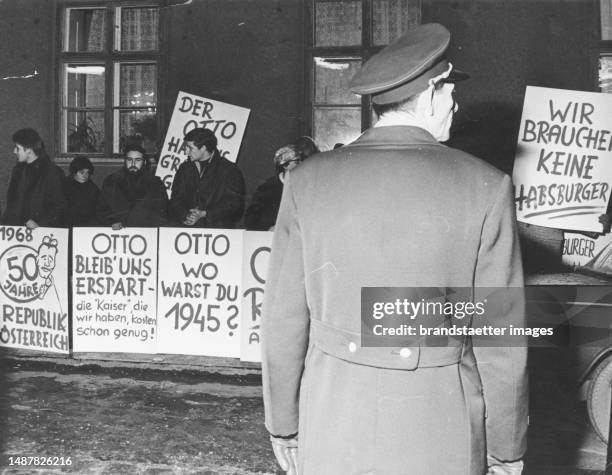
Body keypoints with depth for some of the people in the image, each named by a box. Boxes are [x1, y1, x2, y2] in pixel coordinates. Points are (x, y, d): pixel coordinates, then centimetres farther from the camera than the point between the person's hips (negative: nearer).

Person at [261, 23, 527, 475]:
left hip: (331, 435, 2)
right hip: (438, 437, -1)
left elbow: (284, 321, -1)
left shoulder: (307, 181, -4)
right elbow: (500, 336, -6)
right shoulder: (485, 187, -9)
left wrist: (283, 425, 11)